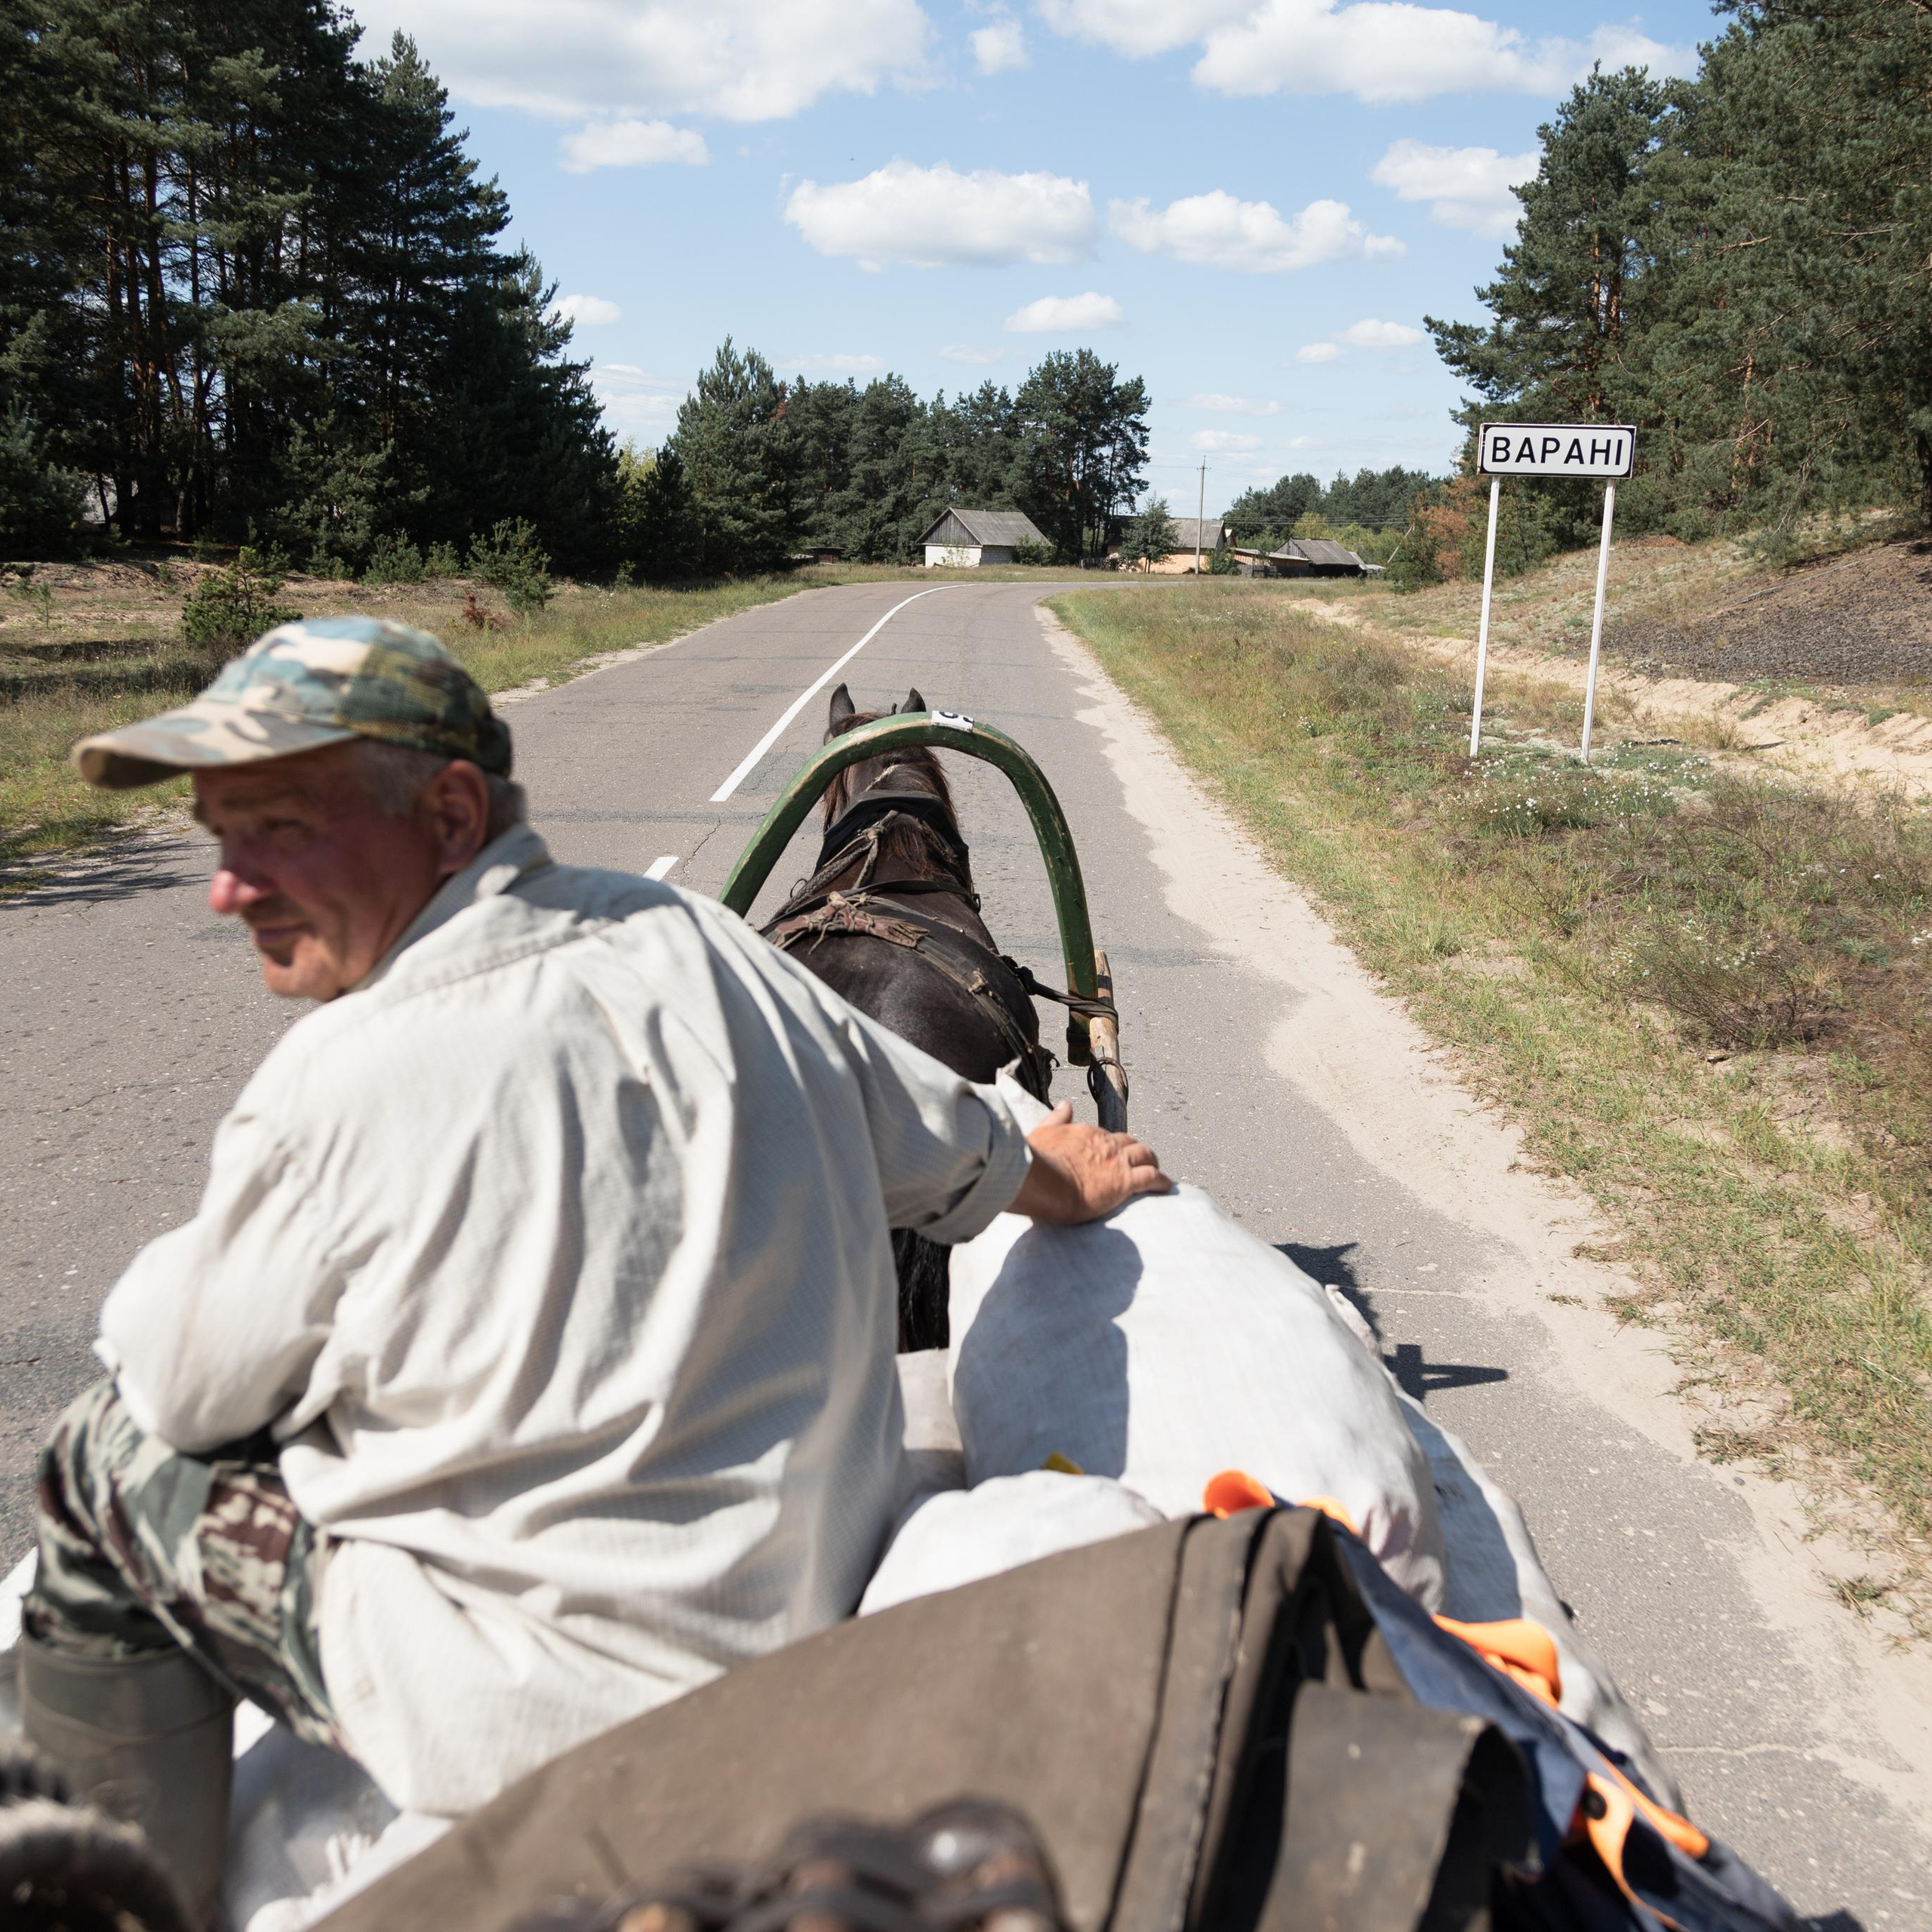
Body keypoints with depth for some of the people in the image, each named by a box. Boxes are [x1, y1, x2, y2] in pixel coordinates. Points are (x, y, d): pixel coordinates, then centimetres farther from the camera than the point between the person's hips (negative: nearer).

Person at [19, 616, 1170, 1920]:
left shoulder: (342, 1084, -23)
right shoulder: (703, 942, -4)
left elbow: (178, 1392, -6)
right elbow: (972, 1159, 11)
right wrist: (1076, 1181, 33)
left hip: (570, 1715, -7)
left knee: (109, 1461, 7)